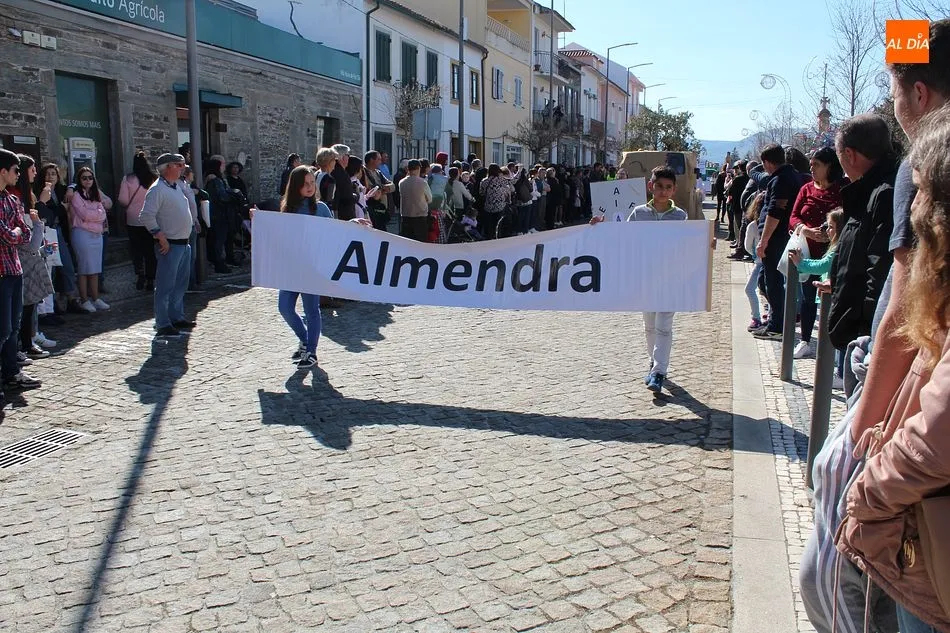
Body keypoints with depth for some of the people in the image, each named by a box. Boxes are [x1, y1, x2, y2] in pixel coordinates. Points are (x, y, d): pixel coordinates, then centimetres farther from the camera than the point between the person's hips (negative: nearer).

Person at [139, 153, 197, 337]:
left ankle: (177, 317, 29)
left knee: (181, 284, 18)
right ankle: (163, 324, 1)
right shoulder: (157, 189, -14)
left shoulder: (178, 186, 14)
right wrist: (160, 235, -19)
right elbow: (146, 216, -20)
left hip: (184, 243, 9)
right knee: (165, 286, -4)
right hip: (170, 245, -9)